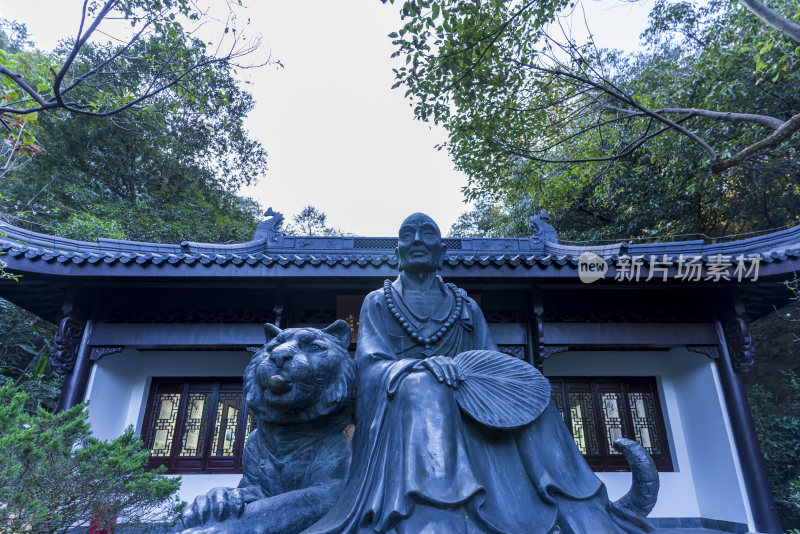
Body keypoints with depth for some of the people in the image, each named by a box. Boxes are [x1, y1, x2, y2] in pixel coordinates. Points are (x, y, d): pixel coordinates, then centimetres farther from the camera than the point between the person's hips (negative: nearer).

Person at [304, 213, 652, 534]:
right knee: (424, 388, -37)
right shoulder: (378, 303, 13)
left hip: (466, 407, 3)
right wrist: (421, 365, -26)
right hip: (398, 402, -3)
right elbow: (370, 365, -3)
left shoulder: (467, 308, 22)